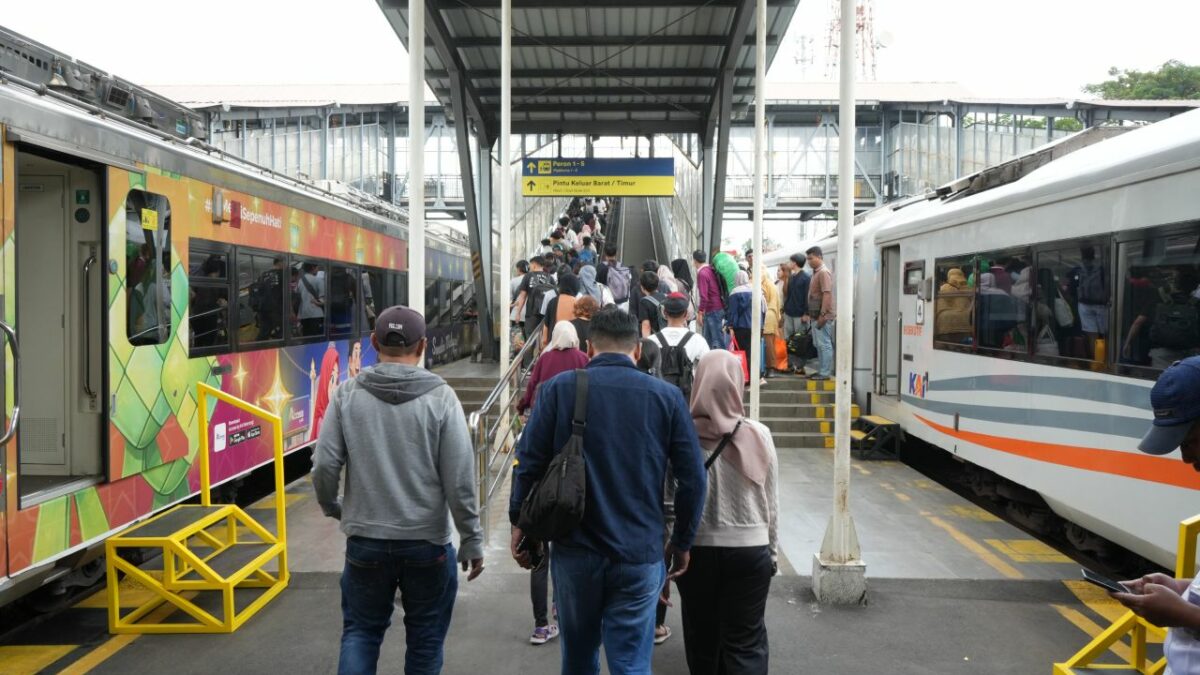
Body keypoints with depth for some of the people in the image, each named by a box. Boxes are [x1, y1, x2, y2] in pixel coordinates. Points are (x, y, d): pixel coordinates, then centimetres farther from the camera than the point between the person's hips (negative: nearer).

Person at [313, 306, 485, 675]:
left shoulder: (347, 394, -6)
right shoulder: (440, 397, -10)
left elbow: (324, 466, -5)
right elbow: (460, 480, -11)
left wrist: (331, 506, 17)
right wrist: (472, 540, -1)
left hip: (366, 541, 1)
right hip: (428, 542, -1)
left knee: (360, 631, 17)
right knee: (425, 638, 15)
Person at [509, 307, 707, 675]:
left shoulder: (558, 388, -3)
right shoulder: (667, 396, -2)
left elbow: (529, 462, -5)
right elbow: (693, 478, -2)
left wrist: (519, 523, 9)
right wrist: (682, 543, 10)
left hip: (575, 549, 1)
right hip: (640, 553, -1)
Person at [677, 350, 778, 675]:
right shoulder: (759, 434, -8)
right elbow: (771, 502, 0)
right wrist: (773, 551, 13)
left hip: (696, 549, 0)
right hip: (750, 549, 0)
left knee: (702, 640, 17)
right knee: (747, 643, 9)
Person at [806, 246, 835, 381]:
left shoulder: (824, 272, -13)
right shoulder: (816, 272, 16)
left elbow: (827, 294, -20)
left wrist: (822, 315, -24)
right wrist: (812, 314, 18)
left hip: (822, 316, -10)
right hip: (816, 315, 10)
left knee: (824, 344, -5)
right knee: (819, 344, 14)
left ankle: (825, 373, -2)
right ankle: (821, 371, 21)